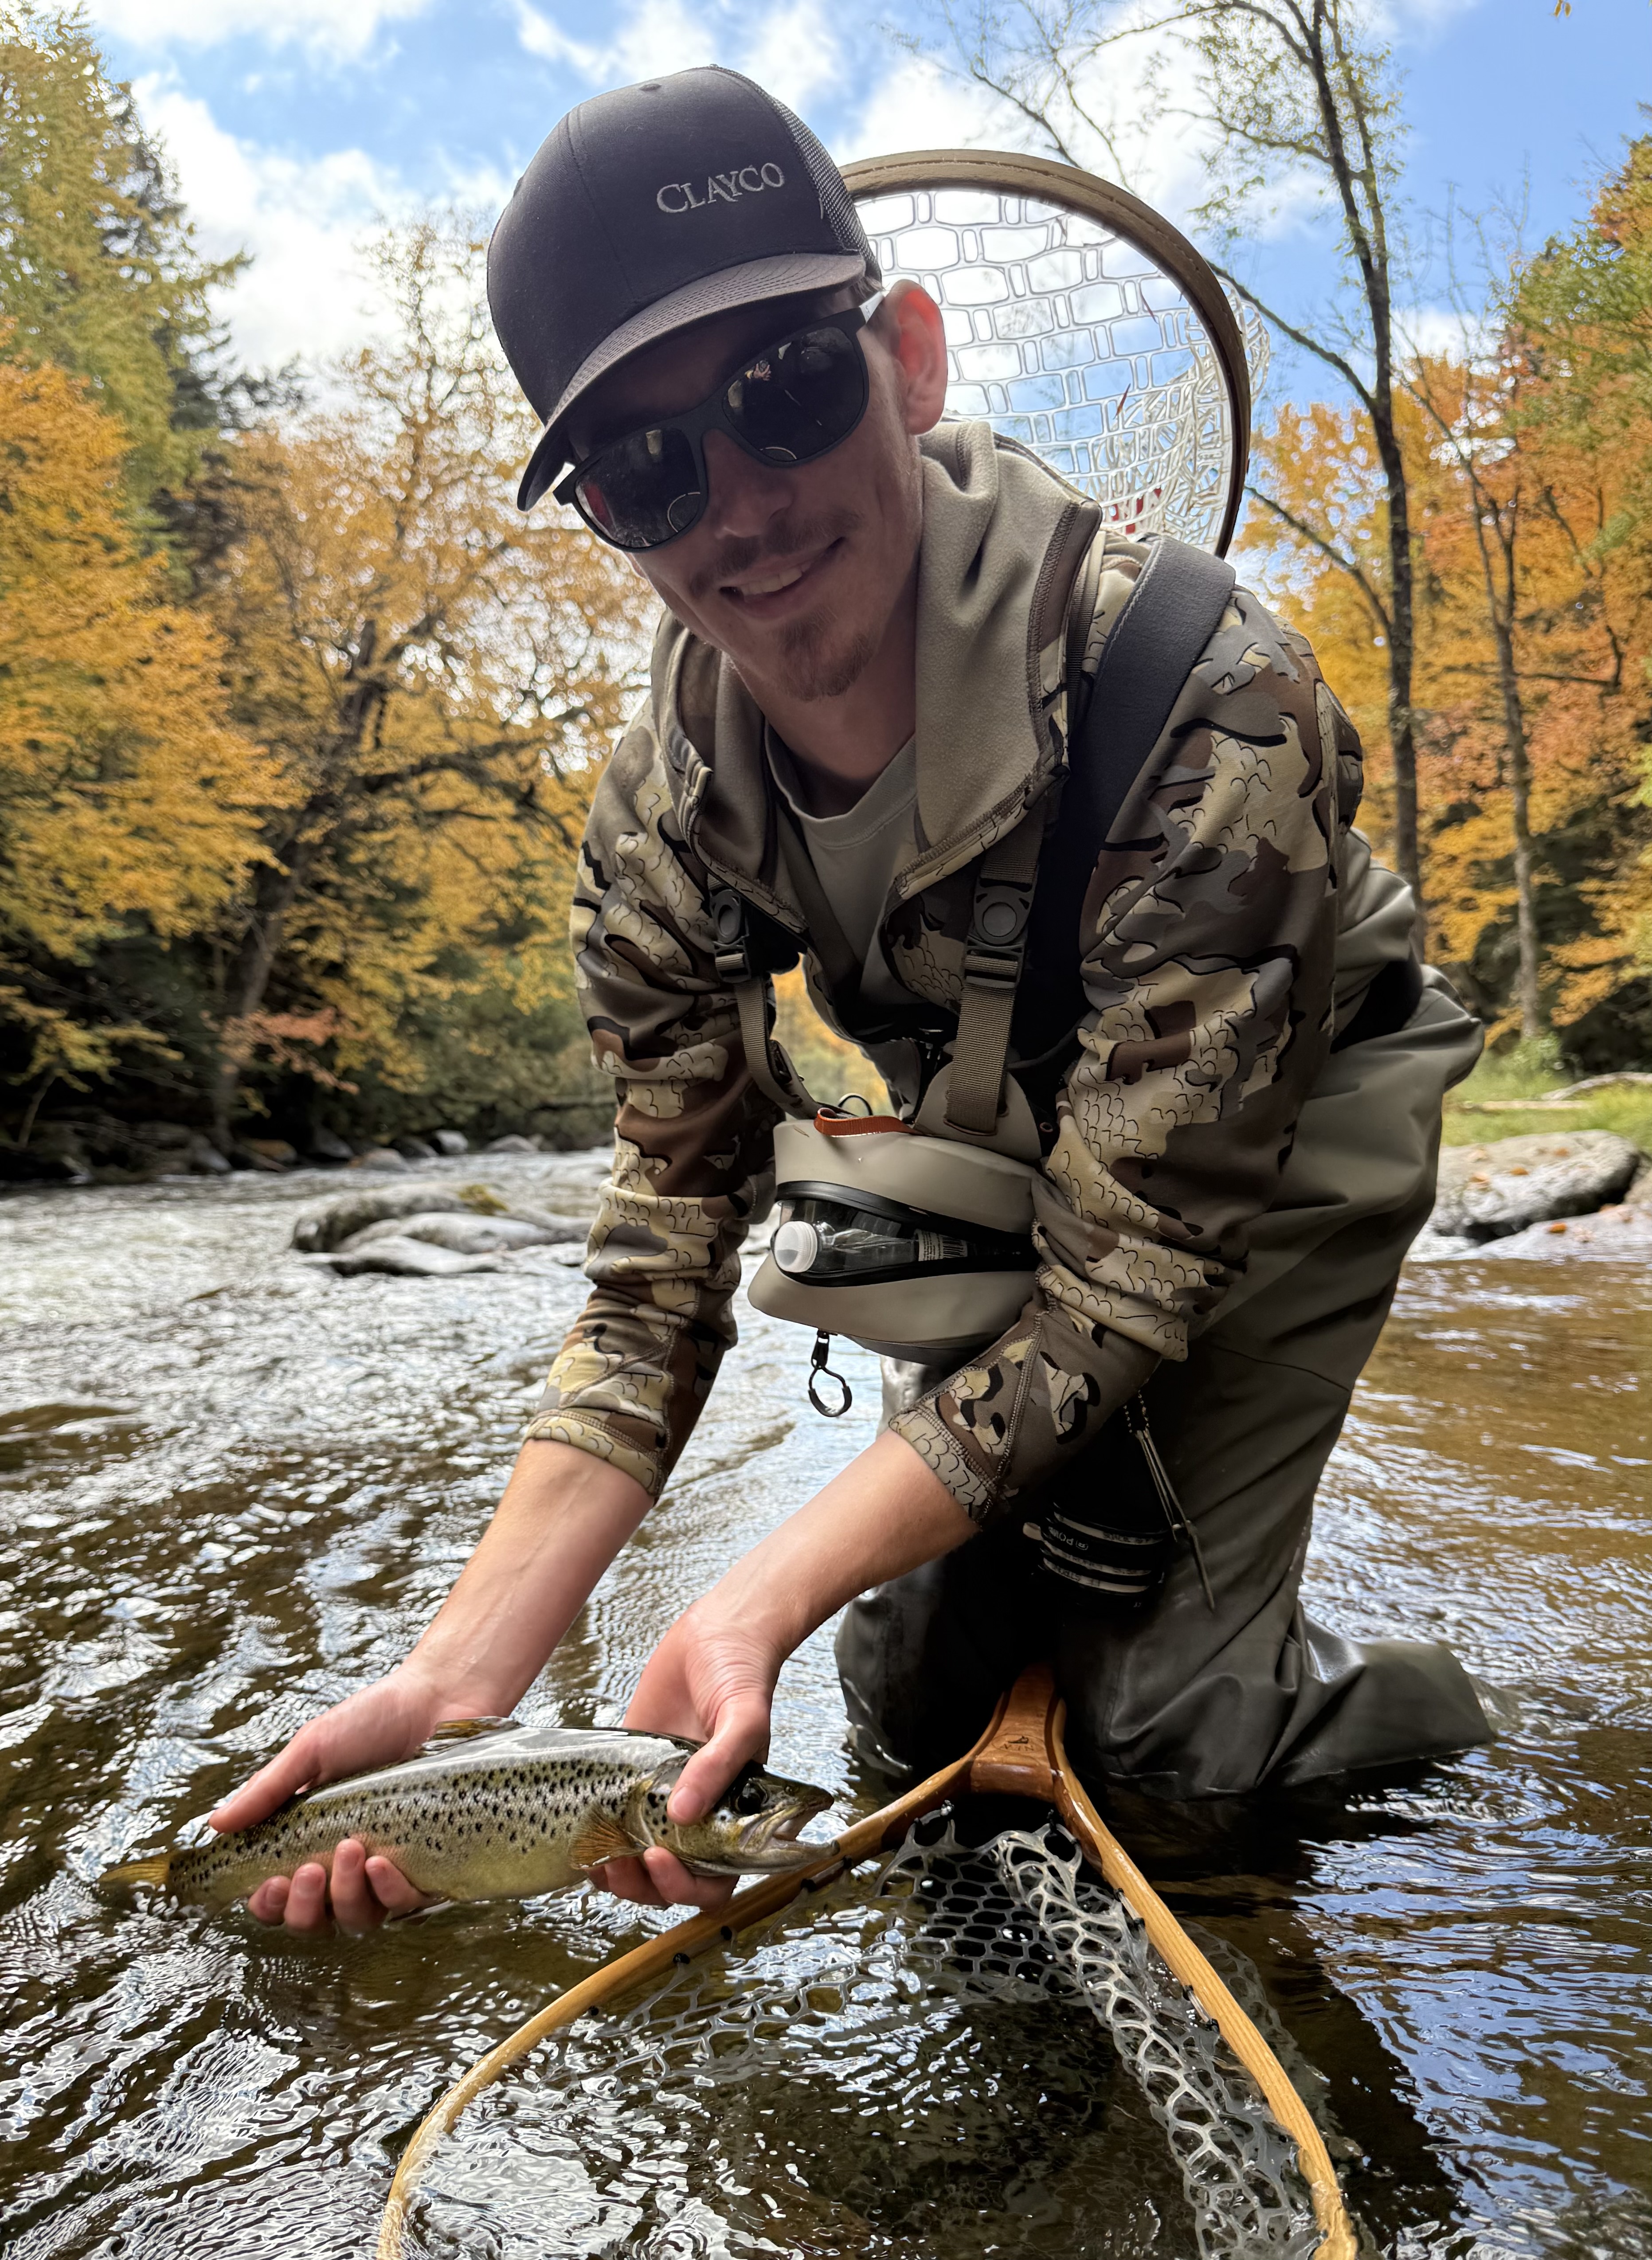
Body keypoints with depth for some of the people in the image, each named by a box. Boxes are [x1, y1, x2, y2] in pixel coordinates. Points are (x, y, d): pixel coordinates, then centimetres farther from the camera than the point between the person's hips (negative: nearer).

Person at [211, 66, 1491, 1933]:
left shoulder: (1204, 708, -37)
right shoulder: (661, 821, -19)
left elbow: (1123, 1272, -33)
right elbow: (664, 1254, -15)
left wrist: (768, 1593, -41)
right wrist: (467, 1669, -24)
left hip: (1288, 1139, -4)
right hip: (1006, 1168, 5)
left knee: (1163, 1721, -8)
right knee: (917, 1705, 10)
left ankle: (1397, 1709, 25)